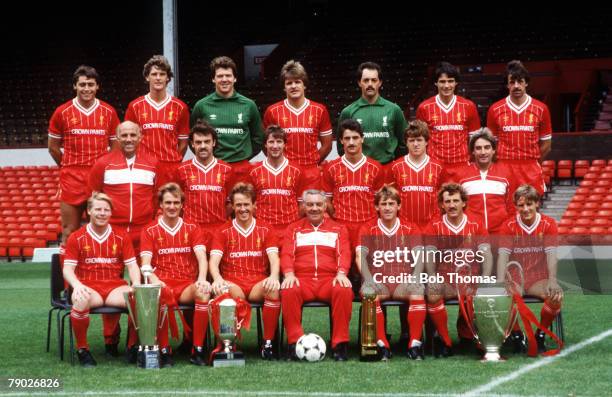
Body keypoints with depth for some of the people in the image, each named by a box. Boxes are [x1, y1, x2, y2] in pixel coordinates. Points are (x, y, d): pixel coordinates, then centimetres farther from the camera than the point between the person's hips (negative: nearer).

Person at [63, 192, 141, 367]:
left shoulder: (121, 237, 12)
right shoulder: (76, 238, 6)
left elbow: (132, 265, 7)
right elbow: (68, 268, 1)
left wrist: (136, 285, -15)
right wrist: (77, 285, -21)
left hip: (115, 286, 2)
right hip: (88, 287, -2)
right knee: (81, 301, -39)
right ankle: (82, 349, -16)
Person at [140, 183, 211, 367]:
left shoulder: (192, 229, 12)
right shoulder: (150, 231, 8)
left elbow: (202, 257, -1)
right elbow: (145, 264, -3)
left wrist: (202, 279, -23)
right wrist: (154, 280, -25)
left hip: (187, 286, 1)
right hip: (163, 285, -1)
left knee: (203, 293, -33)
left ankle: (198, 350, -24)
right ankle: (164, 351, -23)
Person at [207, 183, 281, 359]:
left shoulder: (265, 230, 12)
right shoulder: (223, 232, 10)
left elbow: (274, 258, 0)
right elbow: (214, 261, -3)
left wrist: (273, 276, -24)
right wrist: (217, 279, -26)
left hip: (258, 285, 1)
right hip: (233, 284, -1)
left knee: (274, 290, -34)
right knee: (226, 292, -38)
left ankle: (268, 342, -22)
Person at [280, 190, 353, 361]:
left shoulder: (338, 229, 19)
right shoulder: (294, 229, 20)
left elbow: (344, 254, 5)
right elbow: (287, 254, 6)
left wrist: (341, 273, -16)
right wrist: (289, 274, -14)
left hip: (329, 280, 0)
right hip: (302, 279, 0)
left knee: (344, 291, -34)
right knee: (289, 291, -35)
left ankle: (340, 343, -26)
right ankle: (295, 343, -29)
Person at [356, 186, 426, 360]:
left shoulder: (411, 229, 12)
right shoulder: (367, 229, 10)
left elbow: (420, 256, 1)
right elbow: (360, 256, -3)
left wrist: (416, 277, -19)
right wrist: (369, 279, -21)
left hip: (404, 281, 0)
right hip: (378, 281, 0)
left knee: (418, 290, -32)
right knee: (368, 291, -34)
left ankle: (415, 344, -27)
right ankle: (382, 344, -30)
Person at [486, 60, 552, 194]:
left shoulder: (541, 109, 4)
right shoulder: (495, 110, 4)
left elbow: (546, 144, 11)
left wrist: (531, 163, 8)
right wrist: (502, 164, 6)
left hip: (531, 173, 0)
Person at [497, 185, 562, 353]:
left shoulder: (548, 224, 1)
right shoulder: (509, 225, 1)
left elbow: (551, 254, -8)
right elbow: (503, 255, -9)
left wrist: (552, 281, -24)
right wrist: (500, 283, -25)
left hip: (538, 279, 0)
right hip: (515, 279, 0)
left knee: (557, 295, -31)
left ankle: (540, 335, -7)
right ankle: (516, 334, -5)